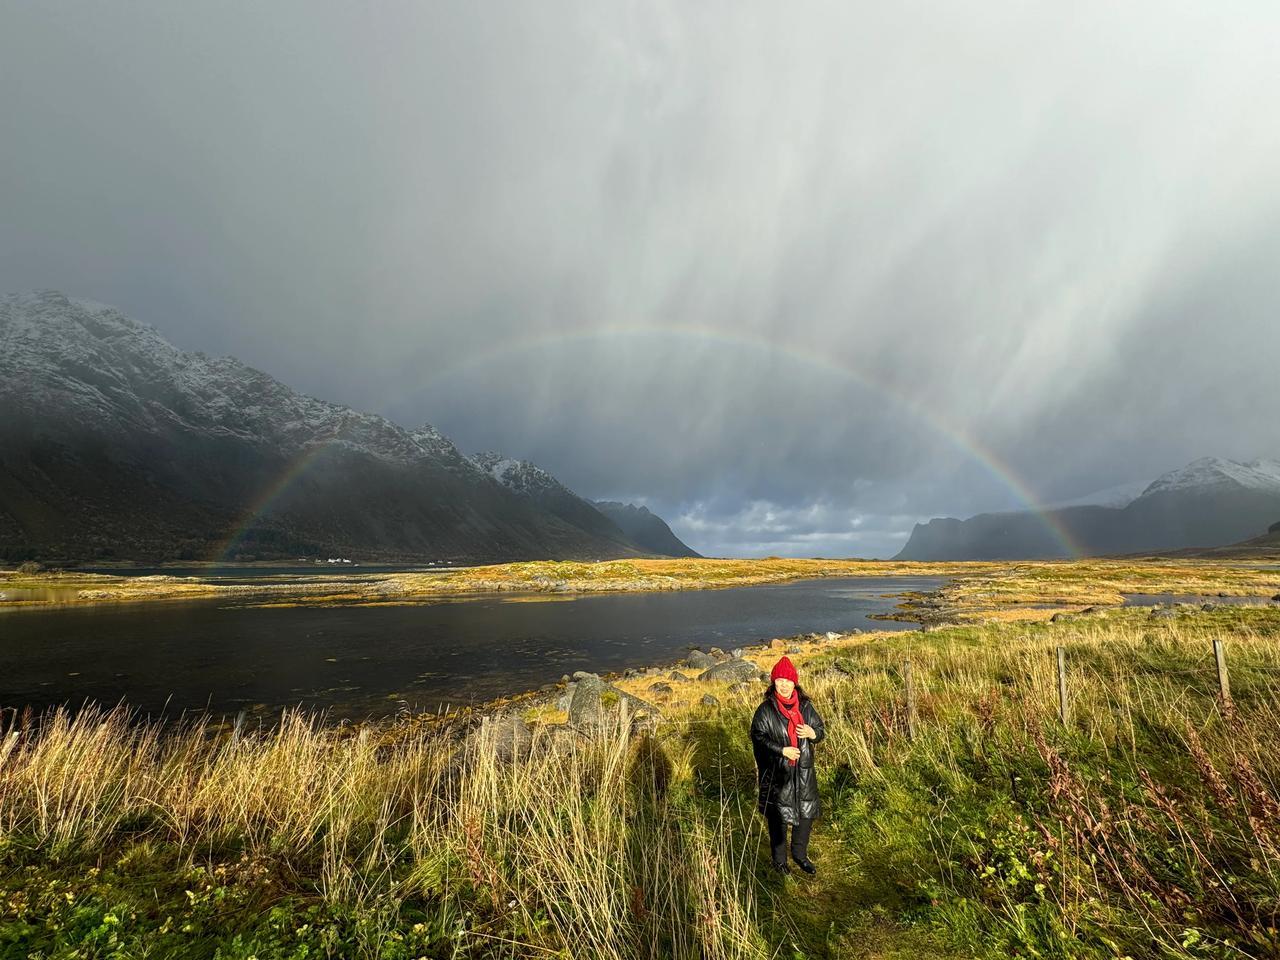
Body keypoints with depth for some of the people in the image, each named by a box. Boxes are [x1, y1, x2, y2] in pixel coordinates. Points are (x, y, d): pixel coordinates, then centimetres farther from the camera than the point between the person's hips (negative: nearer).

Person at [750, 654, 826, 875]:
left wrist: (812, 733, -17)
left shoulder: (806, 706, -2)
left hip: (803, 771, 4)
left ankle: (800, 854, 40)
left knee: (806, 813, 16)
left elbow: (820, 731, 5)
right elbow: (758, 739, -11)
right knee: (779, 817, 10)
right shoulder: (765, 710, -14)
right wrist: (781, 750, -21)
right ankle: (779, 860, 32)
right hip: (777, 773, -4)